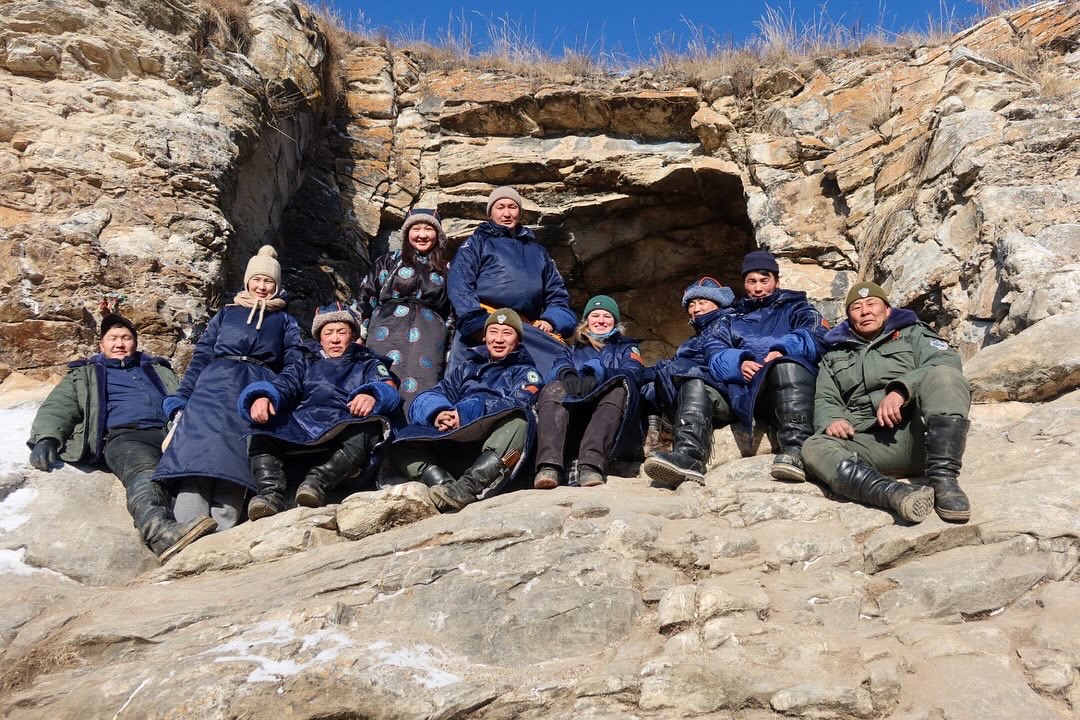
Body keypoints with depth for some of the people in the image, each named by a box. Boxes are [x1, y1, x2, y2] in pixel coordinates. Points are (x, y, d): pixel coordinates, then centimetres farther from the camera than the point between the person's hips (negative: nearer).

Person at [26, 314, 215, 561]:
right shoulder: (85, 375, 33)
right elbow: (57, 409, 18)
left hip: (171, 432, 3)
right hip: (124, 436, -2)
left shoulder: (158, 369, 39)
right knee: (144, 472, -41)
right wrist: (46, 438, -5)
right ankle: (159, 530, -68)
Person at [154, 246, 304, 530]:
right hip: (216, 384, 1)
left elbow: (295, 367, 12)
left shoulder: (285, 321, 25)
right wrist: (180, 397, 5)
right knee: (201, 446, -21)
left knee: (236, 457, -18)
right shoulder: (226, 314, 26)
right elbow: (200, 358, 17)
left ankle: (221, 534, -29)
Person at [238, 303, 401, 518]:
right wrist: (263, 396, -15)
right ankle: (270, 492, -38)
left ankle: (320, 479, -45)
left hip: (347, 427, -3)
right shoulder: (307, 364, 33)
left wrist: (372, 396, -23)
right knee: (262, 433, -24)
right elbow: (284, 385, 12)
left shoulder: (368, 364, 27)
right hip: (301, 426, 3)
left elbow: (388, 388, 4)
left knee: (369, 428, -36)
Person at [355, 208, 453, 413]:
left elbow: (450, 311, 21)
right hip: (388, 327, -1)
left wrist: (450, 348, 15)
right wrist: (360, 331, 4)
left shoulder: (444, 270, 20)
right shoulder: (390, 261, 16)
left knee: (422, 388, -15)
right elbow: (366, 296, 12)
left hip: (429, 333, 1)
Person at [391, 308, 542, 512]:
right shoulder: (465, 368, 30)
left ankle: (468, 487, -47)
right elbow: (427, 399, 15)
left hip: (498, 449, -3)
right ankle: (444, 485, -43)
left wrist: (467, 412, -16)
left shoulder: (525, 373, 21)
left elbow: (518, 404, -2)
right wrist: (437, 413, -10)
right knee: (403, 440, -18)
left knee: (518, 419, -32)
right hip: (453, 442, 3)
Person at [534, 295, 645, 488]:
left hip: (614, 426, -1)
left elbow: (632, 373, 5)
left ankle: (591, 464, -50)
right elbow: (561, 366, 10)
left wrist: (597, 380, -18)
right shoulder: (576, 349, 34)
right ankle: (549, 466, -46)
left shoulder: (626, 347, 29)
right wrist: (568, 376, -18)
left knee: (619, 391, -32)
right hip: (574, 416, 2)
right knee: (553, 390, -26)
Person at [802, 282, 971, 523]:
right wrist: (831, 420, -9)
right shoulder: (836, 355, 29)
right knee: (815, 448, -27)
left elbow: (947, 361, 1)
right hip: (868, 444, 2)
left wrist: (901, 389, -17)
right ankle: (895, 492, -49)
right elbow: (825, 401, 18)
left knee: (943, 376, -28)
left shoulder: (911, 334, 21)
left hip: (920, 433, -1)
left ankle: (942, 479, -38)